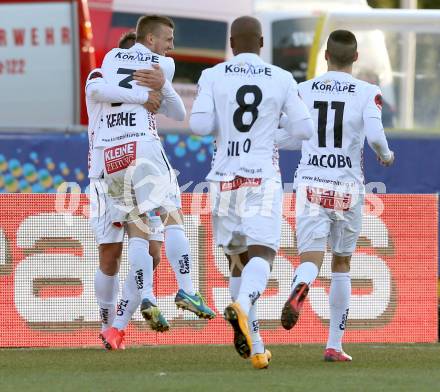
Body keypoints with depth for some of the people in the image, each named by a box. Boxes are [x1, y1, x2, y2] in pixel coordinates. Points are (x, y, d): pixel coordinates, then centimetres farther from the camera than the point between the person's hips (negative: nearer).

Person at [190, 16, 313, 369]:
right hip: (264, 179, -2)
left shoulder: (213, 77, 0)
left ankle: (255, 347, 14)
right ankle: (242, 306, -43)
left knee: (237, 258, 15)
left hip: (225, 178, 2)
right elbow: (303, 130, 3)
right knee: (261, 253, -10)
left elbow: (199, 125, -9)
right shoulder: (282, 80, 2)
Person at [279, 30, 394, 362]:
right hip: (348, 188, 0)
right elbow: (375, 136, -17)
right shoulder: (367, 93, -3)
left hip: (310, 185, 0)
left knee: (311, 259, -6)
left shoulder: (303, 91, 3)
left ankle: (299, 289, -44)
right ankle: (334, 345, 18)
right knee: (342, 265, 16)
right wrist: (386, 155, 6)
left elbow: (282, 136, 1)